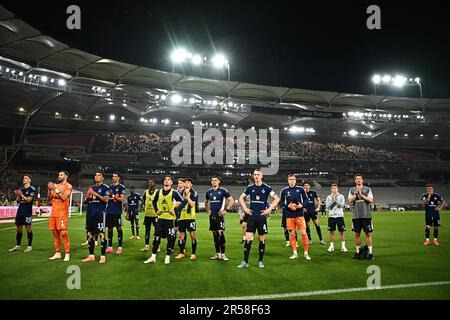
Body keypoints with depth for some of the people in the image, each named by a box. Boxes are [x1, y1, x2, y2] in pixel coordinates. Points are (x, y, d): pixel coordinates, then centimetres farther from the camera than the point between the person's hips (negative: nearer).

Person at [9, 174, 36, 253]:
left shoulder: (32, 189, -5)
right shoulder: (21, 189, 14)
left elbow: (29, 200, -14)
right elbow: (17, 201, 16)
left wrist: (21, 194, -14)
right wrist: (17, 195, -2)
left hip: (27, 212, -7)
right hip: (20, 211, 7)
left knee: (28, 228, -4)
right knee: (18, 228, 10)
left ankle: (29, 246, 2)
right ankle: (17, 245, 19)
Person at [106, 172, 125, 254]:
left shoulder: (121, 187, -1)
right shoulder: (110, 187, 15)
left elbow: (122, 199, -9)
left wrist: (114, 196, -21)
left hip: (117, 211, -6)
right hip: (109, 210, 6)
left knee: (119, 228, -2)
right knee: (109, 228, 8)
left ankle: (120, 247, 4)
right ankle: (110, 247, 15)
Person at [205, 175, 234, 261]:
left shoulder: (223, 190, -3)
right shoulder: (209, 192, 11)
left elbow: (231, 200, -3)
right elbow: (206, 202, 28)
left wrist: (226, 210, -9)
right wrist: (207, 210, 17)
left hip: (220, 215, -5)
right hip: (212, 216, 5)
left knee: (221, 234, -12)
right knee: (215, 235, 9)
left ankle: (223, 254, -5)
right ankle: (217, 254, 17)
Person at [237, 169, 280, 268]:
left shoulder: (267, 188, -2)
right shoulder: (250, 187, 5)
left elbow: (276, 199, 1)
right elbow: (241, 198, 17)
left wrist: (269, 209, -6)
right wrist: (245, 208, 5)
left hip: (262, 217, -1)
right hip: (251, 217, 1)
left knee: (262, 239, 6)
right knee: (248, 238, -4)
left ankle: (260, 261, 19)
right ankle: (245, 262, 1)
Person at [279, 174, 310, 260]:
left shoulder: (300, 189, 3)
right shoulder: (284, 190, 4)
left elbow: (306, 199, 9)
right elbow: (281, 203, 8)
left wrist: (302, 205, -10)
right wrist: (288, 206, -11)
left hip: (299, 214, -1)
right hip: (289, 215, 1)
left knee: (304, 233, -5)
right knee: (291, 234, 5)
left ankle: (306, 253, 9)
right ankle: (295, 253, 16)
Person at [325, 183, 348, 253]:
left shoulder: (341, 196, 4)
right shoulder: (329, 197, 7)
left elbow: (342, 204, -9)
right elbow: (327, 206, -2)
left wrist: (336, 199, -14)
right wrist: (332, 199, -10)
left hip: (339, 216, -1)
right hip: (331, 216, 1)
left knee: (341, 231, 0)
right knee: (331, 232, 4)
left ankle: (343, 246, 6)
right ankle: (331, 246, 11)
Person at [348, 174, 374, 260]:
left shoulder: (367, 189, 6)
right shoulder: (352, 190, 10)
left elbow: (371, 200, -5)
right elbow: (350, 200, -2)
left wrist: (361, 194, -9)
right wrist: (356, 193, -10)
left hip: (366, 215, -1)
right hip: (356, 215, 1)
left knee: (368, 234, -1)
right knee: (357, 234, 6)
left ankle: (370, 252, 5)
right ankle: (357, 251, 15)